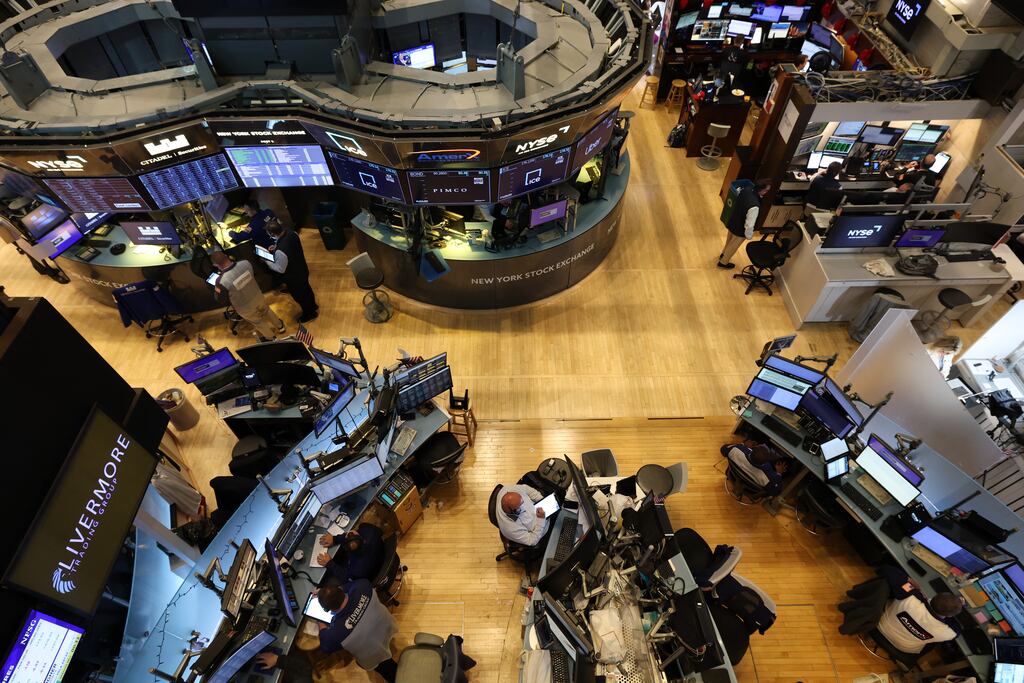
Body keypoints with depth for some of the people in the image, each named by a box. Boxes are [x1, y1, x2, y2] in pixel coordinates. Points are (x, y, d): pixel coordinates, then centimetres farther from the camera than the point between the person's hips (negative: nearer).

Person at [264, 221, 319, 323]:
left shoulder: (280, 251, -41)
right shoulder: (291, 233, -18)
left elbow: (280, 269, -24)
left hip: (294, 278, -7)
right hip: (303, 270, 7)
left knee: (299, 296, 21)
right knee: (306, 289, 31)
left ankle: (310, 314, 45)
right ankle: (313, 307, 57)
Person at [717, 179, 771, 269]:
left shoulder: (746, 189, -18)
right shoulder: (754, 206, -41)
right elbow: (749, 224, -30)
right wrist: (749, 235, -12)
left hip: (732, 222, 7)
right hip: (739, 229, -7)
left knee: (729, 240, 33)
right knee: (733, 246, 21)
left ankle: (723, 254, 59)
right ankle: (723, 262, 43)